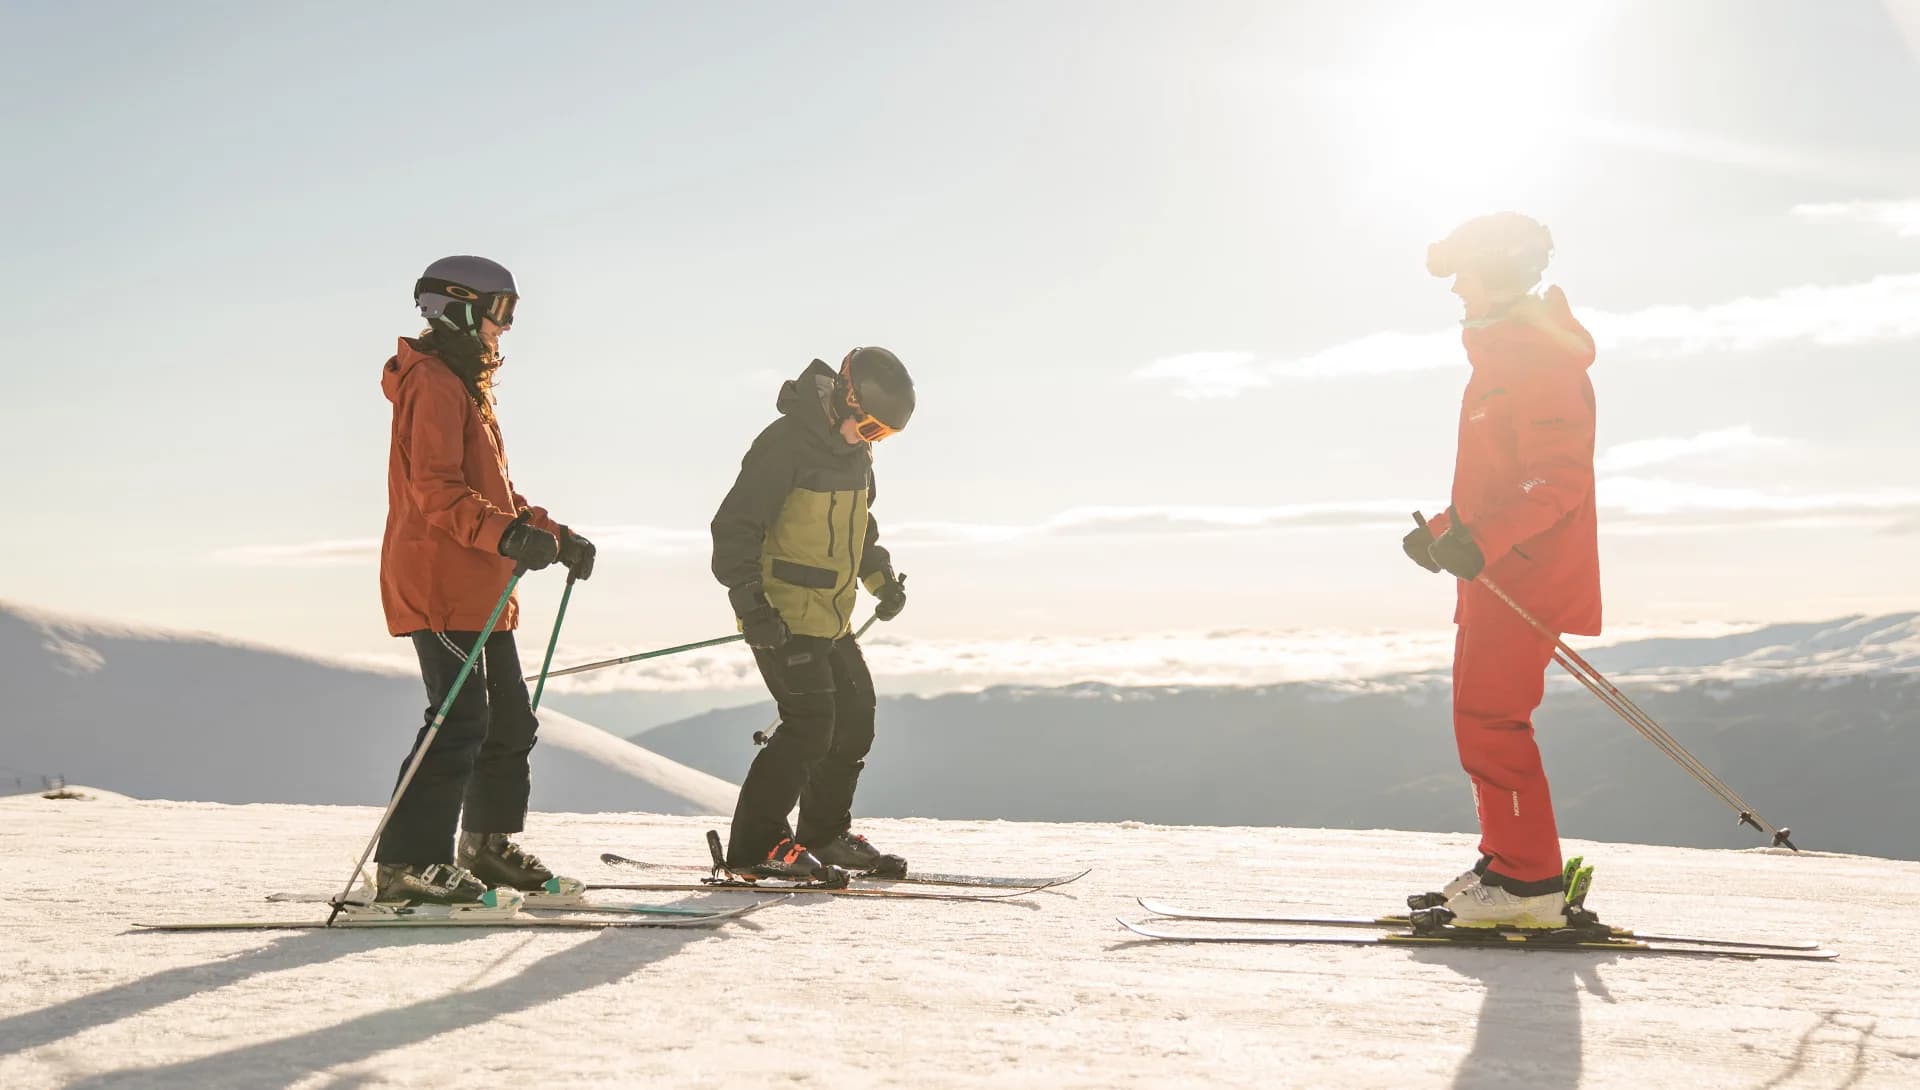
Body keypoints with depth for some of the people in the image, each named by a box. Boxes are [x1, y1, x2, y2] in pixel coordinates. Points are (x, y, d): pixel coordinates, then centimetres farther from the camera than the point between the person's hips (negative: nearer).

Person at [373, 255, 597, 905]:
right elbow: (438, 492, -23)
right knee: (460, 720, -14)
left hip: (480, 590, 10)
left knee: (511, 719, 15)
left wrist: (554, 535, 20)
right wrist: (509, 535, -34)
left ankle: (487, 842, 29)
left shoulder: (469, 387, 23)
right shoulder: (433, 384, -11)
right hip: (439, 582, -10)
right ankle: (406, 863, -11)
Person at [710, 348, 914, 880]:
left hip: (831, 617, 9)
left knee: (855, 717, 14)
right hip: (782, 617, -9)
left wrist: (881, 575, 15)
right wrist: (752, 604, -25)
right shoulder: (785, 443, -18)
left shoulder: (855, 451, 9)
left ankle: (825, 833, 29)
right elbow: (734, 527, -19)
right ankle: (755, 846, -9)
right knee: (811, 725, -15)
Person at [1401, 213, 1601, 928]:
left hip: (1526, 575, -11)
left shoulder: (1538, 360, -14)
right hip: (1498, 576, 11)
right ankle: (1509, 861, 21)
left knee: (1489, 720, -12)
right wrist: (1447, 530, 19)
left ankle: (1530, 883, -9)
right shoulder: (1505, 354, 18)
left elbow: (1559, 479, -23)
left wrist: (1483, 538, -32)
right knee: (1482, 718, 14)